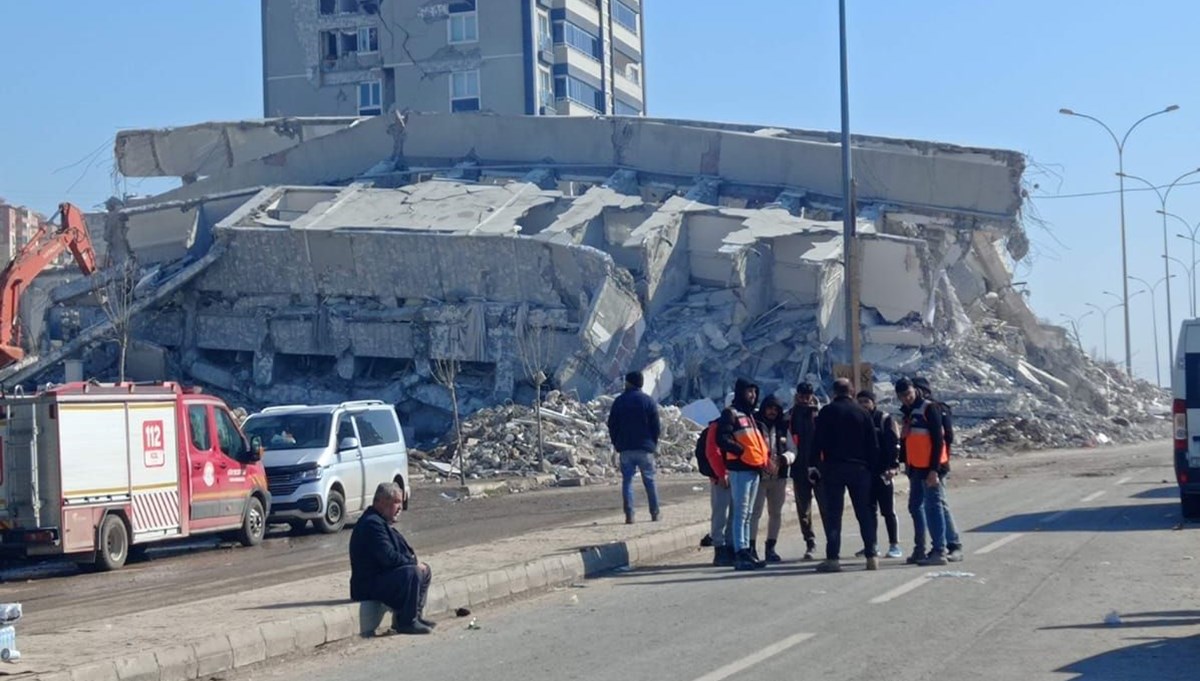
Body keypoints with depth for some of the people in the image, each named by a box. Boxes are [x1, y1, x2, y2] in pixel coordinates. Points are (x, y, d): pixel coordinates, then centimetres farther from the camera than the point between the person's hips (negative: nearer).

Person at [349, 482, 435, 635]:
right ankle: (407, 622, -22)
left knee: (425, 571, 16)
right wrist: (413, 562, -13)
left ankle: (417, 616, 16)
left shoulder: (380, 522, 16)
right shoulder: (372, 523, -20)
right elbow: (388, 557, -26)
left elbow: (397, 550, 21)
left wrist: (412, 558, 1)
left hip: (382, 578, 11)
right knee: (412, 573, -30)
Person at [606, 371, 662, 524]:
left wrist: (616, 443, 13)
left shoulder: (619, 401, 1)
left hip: (625, 448, 0)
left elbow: (612, 425, 3)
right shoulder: (648, 401, -1)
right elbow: (656, 426, -2)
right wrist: (653, 444, 10)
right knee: (649, 481, 8)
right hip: (645, 448, 0)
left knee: (627, 480, 2)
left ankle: (629, 515, -7)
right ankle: (655, 514, 10)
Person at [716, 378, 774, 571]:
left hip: (754, 468, 9)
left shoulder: (750, 415, 21)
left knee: (747, 514, 12)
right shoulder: (731, 413, -7)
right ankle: (740, 554, -13)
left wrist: (766, 457, 12)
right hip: (740, 468, -9)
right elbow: (722, 439, -17)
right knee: (740, 513, -11)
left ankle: (745, 551, 17)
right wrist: (742, 451, -22)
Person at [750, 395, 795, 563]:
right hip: (758, 475, -5)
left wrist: (783, 458, -17)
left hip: (779, 476, 5)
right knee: (755, 512, -12)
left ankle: (771, 548, 21)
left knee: (776, 513, 11)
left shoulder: (782, 428, 10)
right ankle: (752, 548, -14)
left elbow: (791, 451, 5)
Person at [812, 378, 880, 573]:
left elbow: (817, 442, -4)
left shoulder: (826, 412, 0)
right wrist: (873, 467, 9)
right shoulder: (861, 413, 3)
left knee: (833, 514, 0)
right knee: (865, 513, 6)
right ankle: (871, 556, 1)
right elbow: (873, 445, 3)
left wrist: (814, 465, 2)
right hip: (859, 467, 1)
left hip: (832, 468, -1)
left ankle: (833, 558, -7)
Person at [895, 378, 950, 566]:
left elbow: (938, 440, -15)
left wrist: (934, 469, -20)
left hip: (929, 468, -9)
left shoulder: (928, 409, -10)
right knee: (915, 507, 13)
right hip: (915, 467, 9)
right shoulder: (908, 412, 16)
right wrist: (906, 463, 15)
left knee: (933, 507, -9)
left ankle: (939, 551, -8)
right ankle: (920, 550, 22)